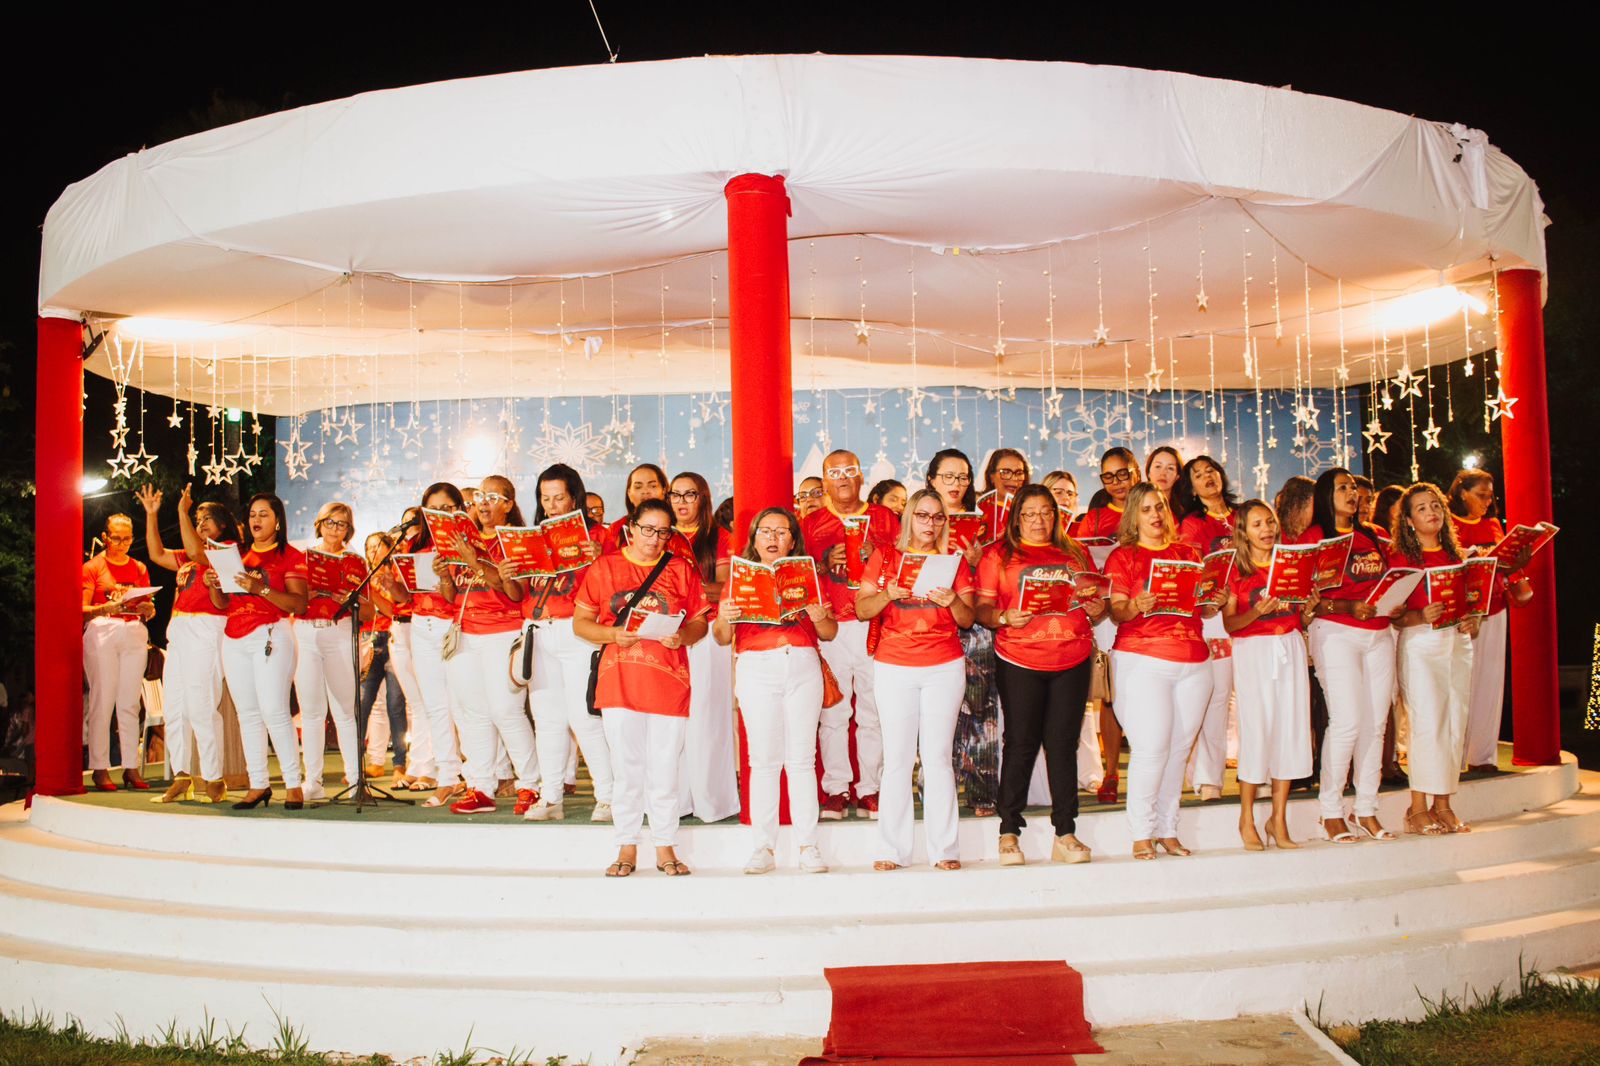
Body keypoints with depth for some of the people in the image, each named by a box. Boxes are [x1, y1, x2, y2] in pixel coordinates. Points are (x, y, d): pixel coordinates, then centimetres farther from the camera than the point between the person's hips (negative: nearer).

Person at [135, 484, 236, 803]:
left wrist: (183, 510, -10)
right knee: (173, 706, 4)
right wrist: (151, 515, 24)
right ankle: (180, 777, 8)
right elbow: (158, 555, 27)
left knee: (201, 706, -13)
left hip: (206, 631, -8)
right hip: (179, 631, 8)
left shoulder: (230, 549, 1)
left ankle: (213, 779, -9)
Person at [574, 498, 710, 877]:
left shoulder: (682, 569, 8)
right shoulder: (604, 567, 7)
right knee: (625, 767, 4)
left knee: (665, 768, 3)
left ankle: (665, 848, 14)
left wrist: (683, 636, -13)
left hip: (669, 682, 0)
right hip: (619, 682, 0)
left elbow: (699, 622, 9)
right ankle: (626, 849, 13)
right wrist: (613, 634, -11)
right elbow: (580, 622, 7)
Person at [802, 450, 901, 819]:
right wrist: (826, 564, -8)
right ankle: (836, 789, 3)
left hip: (874, 624, 0)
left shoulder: (883, 518, 14)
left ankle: (871, 789, 4)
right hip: (829, 625, 0)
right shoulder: (811, 523, 13)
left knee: (873, 709, -2)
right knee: (832, 709, -3)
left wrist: (875, 554, -5)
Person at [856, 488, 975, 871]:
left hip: (944, 668, 1)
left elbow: (968, 619, 6)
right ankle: (892, 850, 2)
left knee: (938, 757, -1)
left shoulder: (953, 562, 9)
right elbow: (862, 610, 0)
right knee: (897, 758, -2)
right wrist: (888, 594, -18)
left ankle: (944, 849, 3)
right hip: (893, 667, -1)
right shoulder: (885, 557, 6)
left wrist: (952, 601, -15)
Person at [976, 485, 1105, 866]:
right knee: (1020, 743, -2)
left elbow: (1095, 602, 19)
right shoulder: (999, 555, 6)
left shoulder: (1075, 553, 16)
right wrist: (1004, 617, -19)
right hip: (1019, 662, -3)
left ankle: (1065, 834, 7)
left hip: (1072, 662, 3)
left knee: (1063, 744, 2)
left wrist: (1096, 609, -3)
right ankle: (1009, 833, 6)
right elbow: (982, 610, 1)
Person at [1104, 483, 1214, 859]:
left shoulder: (1187, 554, 18)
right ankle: (1142, 834, -2)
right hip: (1143, 660, -4)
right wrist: (1136, 607, -25)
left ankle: (1168, 830, 12)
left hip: (1193, 662, 4)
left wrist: (1214, 600, -4)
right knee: (1151, 747, -11)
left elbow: (1205, 608, 18)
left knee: (1180, 747, 3)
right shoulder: (1122, 556, 5)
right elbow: (1116, 613, -4)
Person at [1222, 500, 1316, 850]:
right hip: (1253, 651, -4)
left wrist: (1309, 608, -4)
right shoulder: (1235, 570, 1)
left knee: (1291, 728, 0)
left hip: (1291, 649, 4)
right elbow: (1228, 624, -5)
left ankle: (1278, 818, 9)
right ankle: (1247, 818, 6)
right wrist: (1257, 612, -21)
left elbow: (1301, 621, 17)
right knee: (1257, 731, -6)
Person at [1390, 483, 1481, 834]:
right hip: (1419, 644, -6)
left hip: (1458, 641, 6)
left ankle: (1443, 805, 11)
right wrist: (1421, 616, -25)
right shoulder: (1400, 557, -2)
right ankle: (1417, 809, -5)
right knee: (1428, 722, -12)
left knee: (1457, 724, 3)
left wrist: (1472, 622, 0)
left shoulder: (1456, 555, 14)